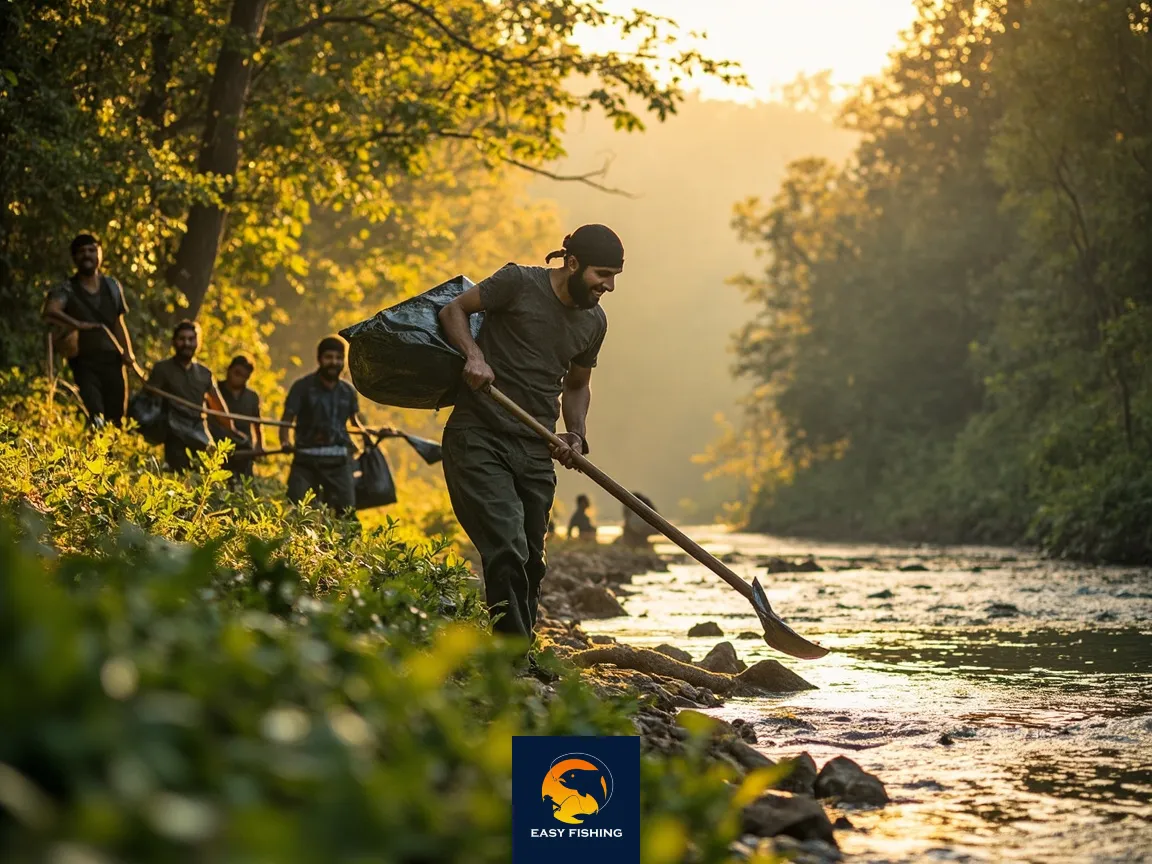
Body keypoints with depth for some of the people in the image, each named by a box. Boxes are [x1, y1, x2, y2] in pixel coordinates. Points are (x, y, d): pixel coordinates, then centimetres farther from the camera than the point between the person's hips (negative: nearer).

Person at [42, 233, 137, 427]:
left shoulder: (112, 287, 12)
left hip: (112, 360, 4)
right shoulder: (66, 290, -3)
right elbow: (50, 312, -24)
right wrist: (76, 324, -40)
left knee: (116, 418, 3)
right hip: (84, 362, -4)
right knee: (95, 420, -18)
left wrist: (128, 352, 4)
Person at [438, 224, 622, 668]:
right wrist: (474, 354, -18)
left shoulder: (594, 322, 11)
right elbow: (453, 311, 1)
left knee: (530, 563, 8)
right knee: (508, 550, -18)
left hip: (536, 452, 6)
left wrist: (576, 435, 6)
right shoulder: (519, 283, -7)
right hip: (479, 437, -6)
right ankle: (517, 660, -16)